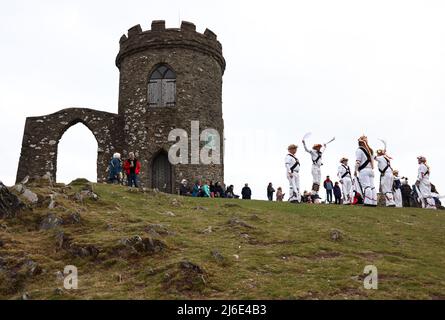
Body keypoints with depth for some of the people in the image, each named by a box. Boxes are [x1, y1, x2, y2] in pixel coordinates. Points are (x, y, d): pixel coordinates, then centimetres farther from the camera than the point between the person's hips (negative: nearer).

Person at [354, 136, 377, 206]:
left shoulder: (359, 150, -3)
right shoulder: (370, 150, 20)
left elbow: (358, 161, -8)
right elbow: (372, 161, 19)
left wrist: (355, 170, -2)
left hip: (364, 170, -7)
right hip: (371, 170, 7)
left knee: (366, 186, -13)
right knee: (372, 186, 3)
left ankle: (368, 202, -19)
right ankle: (374, 202, 0)